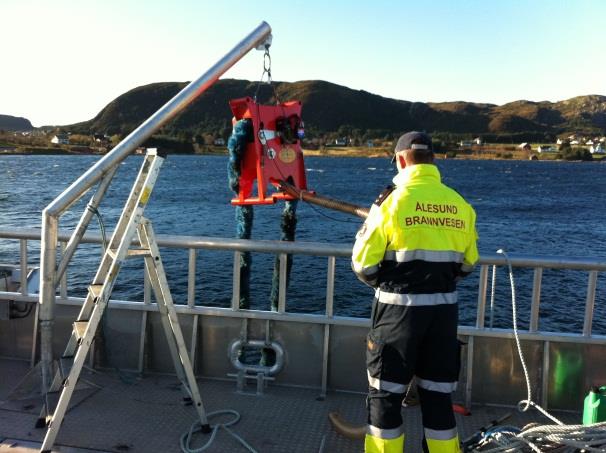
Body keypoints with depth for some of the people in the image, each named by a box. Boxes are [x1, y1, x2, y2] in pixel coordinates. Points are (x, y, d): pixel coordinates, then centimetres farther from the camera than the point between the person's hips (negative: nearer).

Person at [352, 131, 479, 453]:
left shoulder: (391, 200, -11)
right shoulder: (460, 204, 2)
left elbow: (364, 263, -8)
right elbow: (467, 264, 9)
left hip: (399, 307, -4)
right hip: (444, 307, 5)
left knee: (386, 391, 9)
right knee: (438, 391, 17)